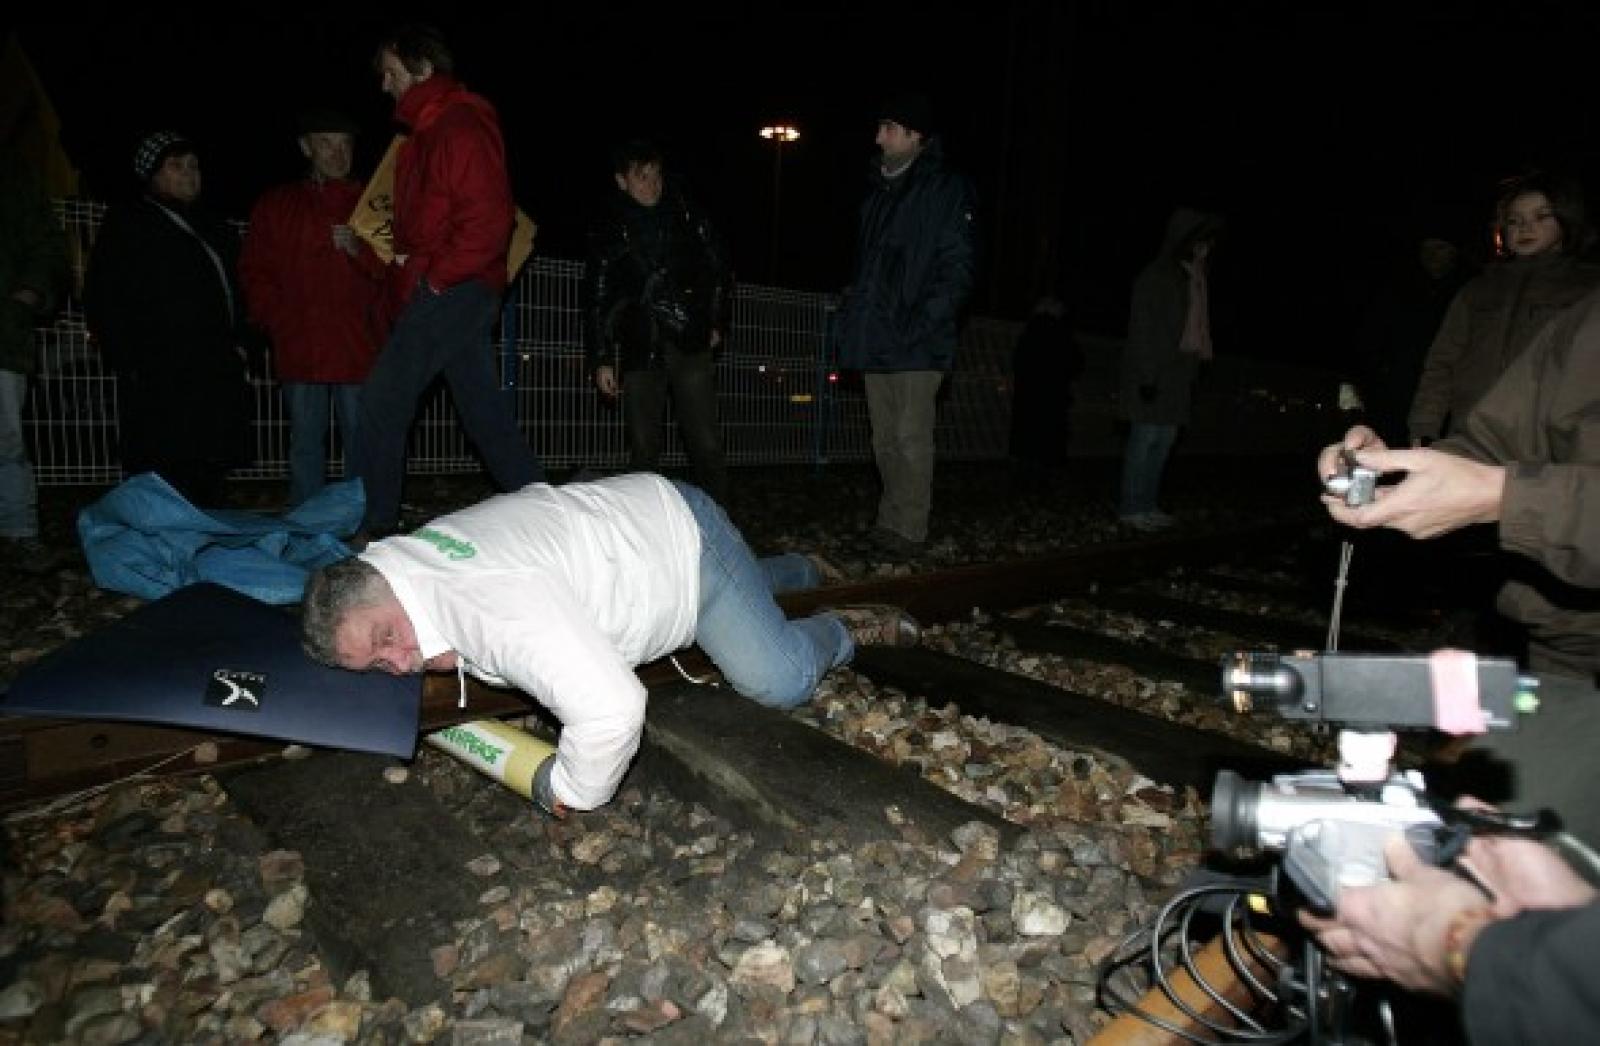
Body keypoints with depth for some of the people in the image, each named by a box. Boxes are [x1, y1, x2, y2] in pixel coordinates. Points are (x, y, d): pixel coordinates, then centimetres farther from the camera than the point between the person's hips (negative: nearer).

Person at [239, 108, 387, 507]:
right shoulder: (276, 205, 16)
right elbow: (255, 272, 13)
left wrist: (359, 249, -15)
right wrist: (279, 321, 0)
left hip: (358, 349, -1)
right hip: (299, 350, 2)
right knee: (305, 443, 6)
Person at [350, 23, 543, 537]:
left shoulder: (462, 127, -11)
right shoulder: (428, 130, 21)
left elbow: (488, 220, -21)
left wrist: (437, 275, -16)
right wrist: (407, 272, 13)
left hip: (451, 288, -10)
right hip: (456, 291, 10)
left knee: (383, 397, -9)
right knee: (483, 408, 11)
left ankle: (372, 523, -2)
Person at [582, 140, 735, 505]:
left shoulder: (688, 218, 8)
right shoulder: (608, 233, 9)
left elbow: (719, 270, 17)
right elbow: (596, 300, 10)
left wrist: (717, 324, 11)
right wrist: (601, 360, 5)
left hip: (691, 347, -1)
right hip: (639, 352, 1)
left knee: (706, 444, -6)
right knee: (643, 449, 3)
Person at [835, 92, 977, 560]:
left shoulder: (947, 190, -4)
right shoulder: (879, 192, 18)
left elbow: (957, 267, -10)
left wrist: (922, 324, -18)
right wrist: (853, 316, 12)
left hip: (917, 344, -7)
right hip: (875, 341, 7)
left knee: (911, 438, -6)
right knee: (885, 439, 12)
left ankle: (909, 529, 5)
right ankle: (890, 522, 23)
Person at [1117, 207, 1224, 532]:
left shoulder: (1194, 279, 15)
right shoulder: (1155, 277, -10)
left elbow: (1195, 331, 16)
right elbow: (1142, 329, -15)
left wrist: (1191, 374, 13)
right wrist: (1147, 376, -19)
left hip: (1176, 374, 9)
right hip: (1153, 374, -9)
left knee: (1165, 438, 10)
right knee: (1146, 437, -6)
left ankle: (1148, 504, 17)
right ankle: (1131, 508, 0)